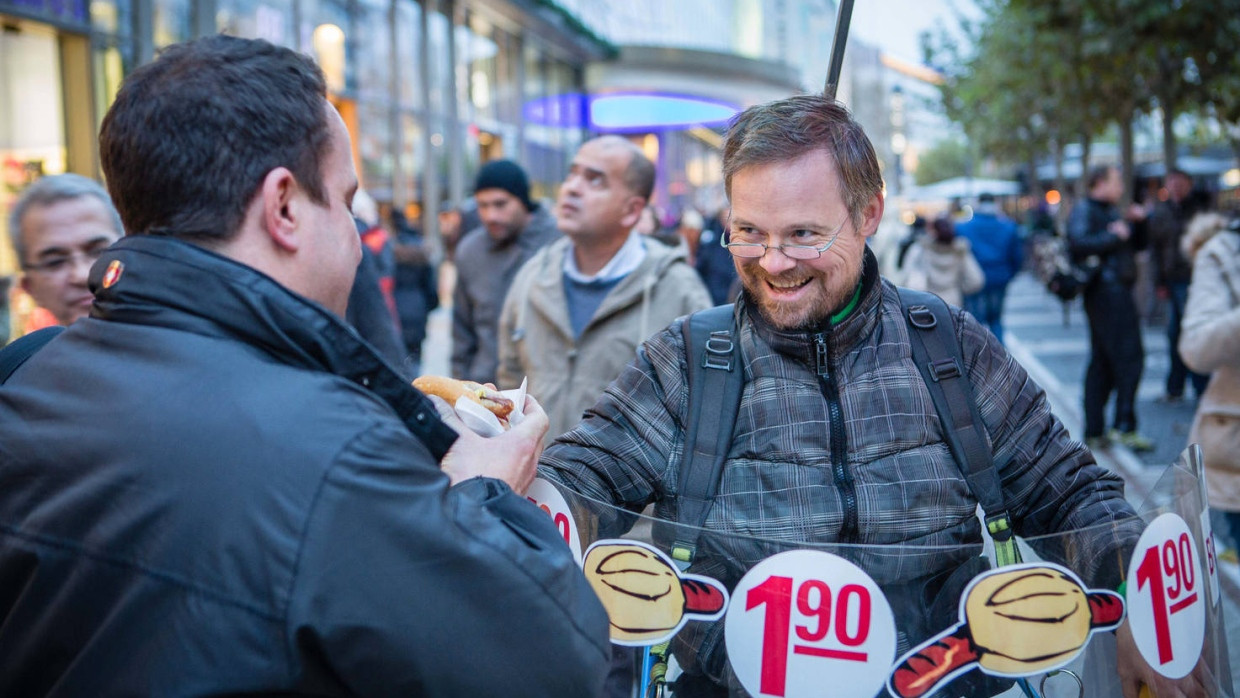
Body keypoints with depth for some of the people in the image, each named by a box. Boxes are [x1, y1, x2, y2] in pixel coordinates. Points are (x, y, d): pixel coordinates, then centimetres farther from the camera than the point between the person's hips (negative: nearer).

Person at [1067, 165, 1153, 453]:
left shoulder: (1111, 211, 22)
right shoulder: (1084, 210, -7)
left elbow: (1138, 245, 26)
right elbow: (1078, 244, -24)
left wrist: (1137, 223, 8)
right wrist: (1114, 237, -16)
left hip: (1116, 291, 10)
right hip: (1106, 288, -10)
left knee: (1102, 362, 10)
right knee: (1128, 356, -13)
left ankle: (1094, 432, 14)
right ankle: (1124, 426, -14)